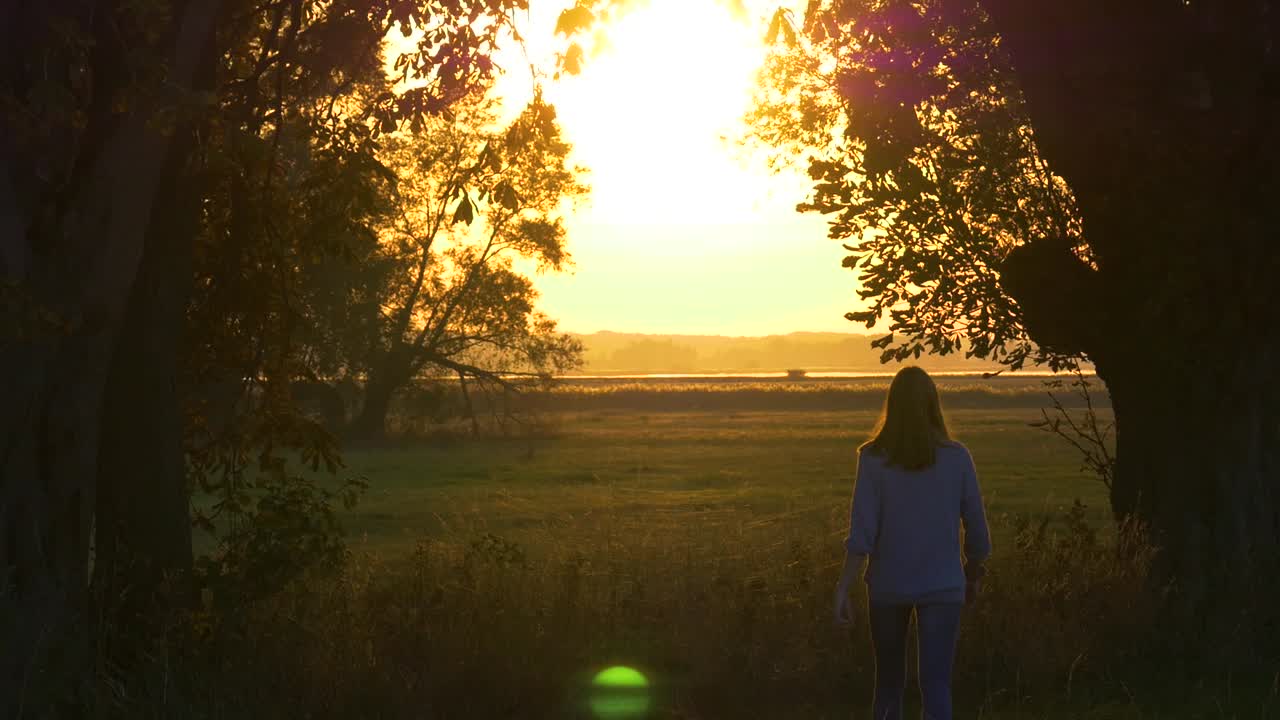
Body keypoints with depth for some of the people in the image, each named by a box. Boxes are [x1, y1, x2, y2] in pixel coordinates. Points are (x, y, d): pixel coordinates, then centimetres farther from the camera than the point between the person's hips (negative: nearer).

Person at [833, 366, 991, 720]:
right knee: (936, 684, -4)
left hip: (888, 585, 1)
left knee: (889, 679, 17)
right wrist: (973, 577, 19)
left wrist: (842, 590, -8)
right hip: (942, 585, -1)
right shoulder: (956, 457, -4)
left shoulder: (873, 458, -7)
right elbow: (977, 531, 3)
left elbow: (861, 533, -12)